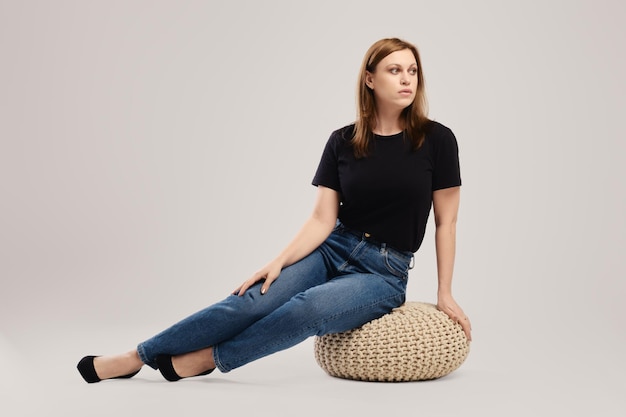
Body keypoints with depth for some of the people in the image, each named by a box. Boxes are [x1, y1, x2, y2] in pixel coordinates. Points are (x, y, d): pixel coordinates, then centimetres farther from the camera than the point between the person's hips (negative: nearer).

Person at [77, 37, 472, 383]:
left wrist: (445, 293, -1)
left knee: (309, 307, -33)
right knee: (251, 301, -22)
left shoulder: (437, 140, -7)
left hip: (385, 273, -2)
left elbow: (446, 221, -2)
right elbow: (322, 220, -3)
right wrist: (279, 262, -15)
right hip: (333, 249, 2)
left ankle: (209, 358, -16)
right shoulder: (342, 142, 0)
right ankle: (136, 356, -16)